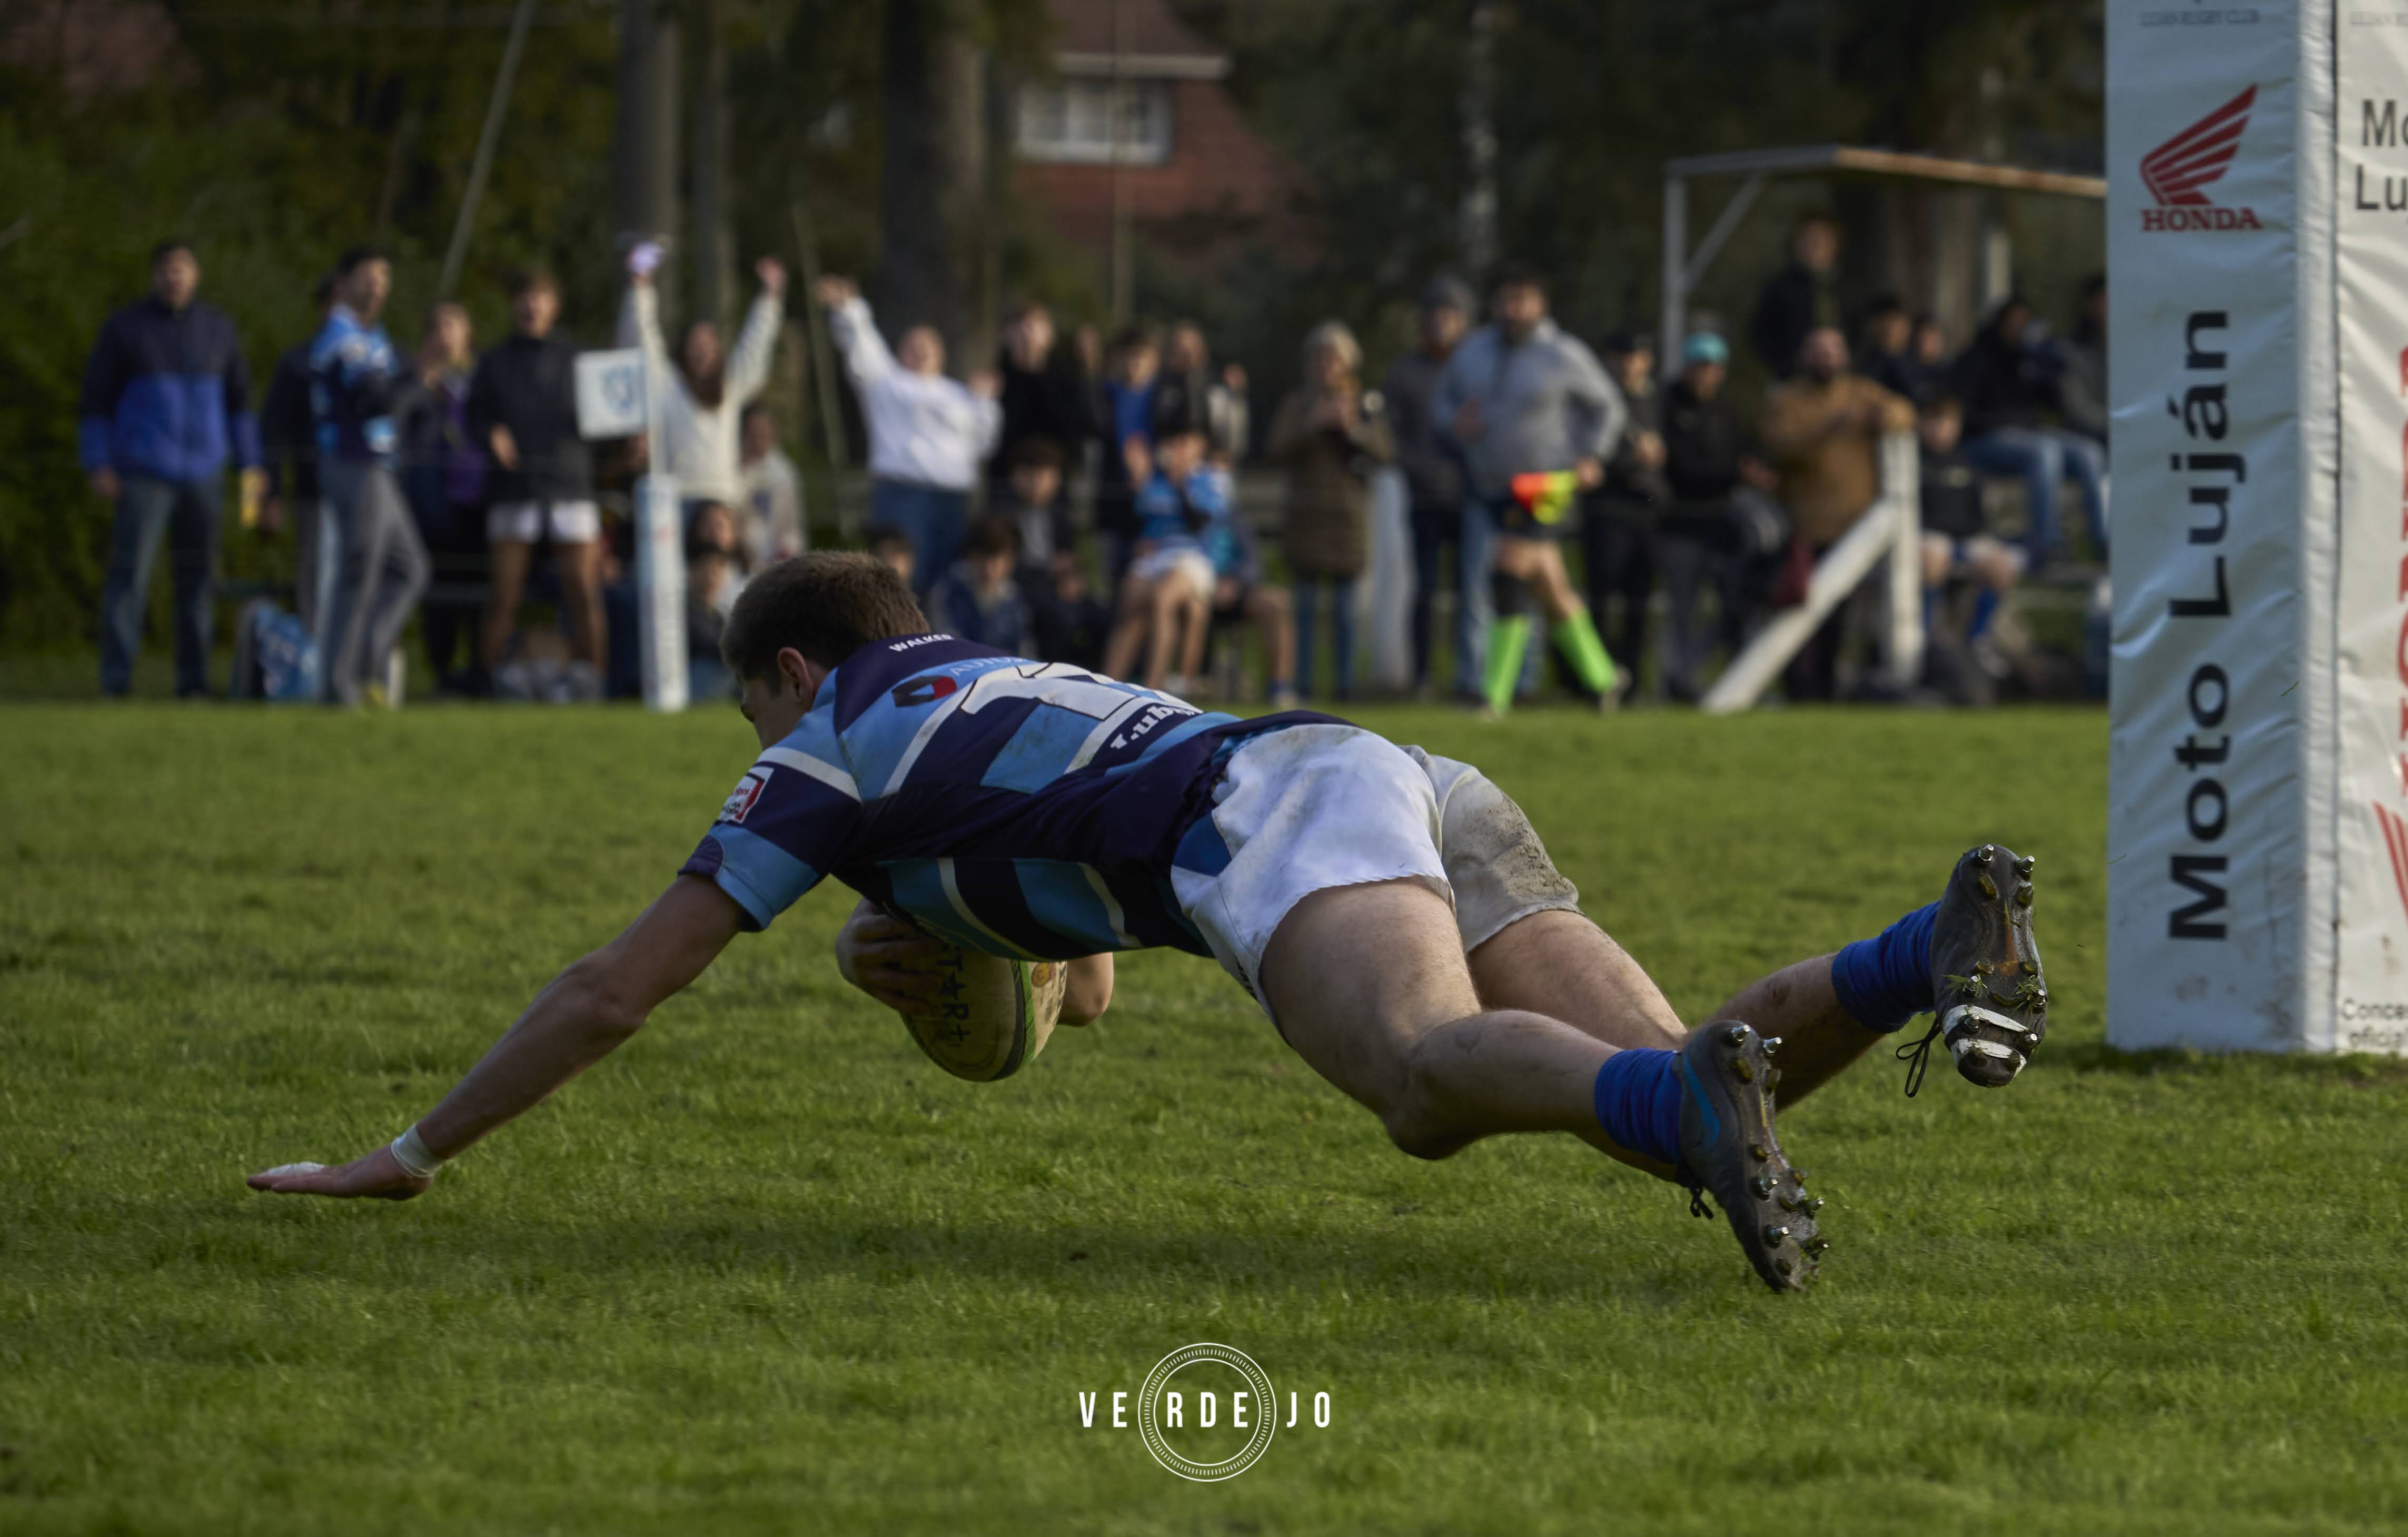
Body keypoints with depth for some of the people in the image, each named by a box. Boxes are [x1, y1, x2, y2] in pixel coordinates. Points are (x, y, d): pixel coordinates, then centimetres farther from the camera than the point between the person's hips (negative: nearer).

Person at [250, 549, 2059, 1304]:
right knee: (1682, 1105, -6)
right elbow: (1092, 987, 59)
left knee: (1432, 1078, -35)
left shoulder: (833, 747, 22)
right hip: (1424, 789, 7)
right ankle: (1946, 947, -30)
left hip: (1294, 817, -7)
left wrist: (412, 1156, 33)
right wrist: (934, 957, 40)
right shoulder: (1017, 692, 44)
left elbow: (611, 991, 24)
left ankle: (1695, 1092, -65)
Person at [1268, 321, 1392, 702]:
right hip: (1307, 513, 0)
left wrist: (1353, 428, -18)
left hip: (1349, 511, 0)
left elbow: (1385, 451, -3)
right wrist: (1311, 424, -19)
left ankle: (1345, 680, 2)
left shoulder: (1364, 405, 7)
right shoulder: (1296, 403, 6)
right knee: (1307, 602, -3)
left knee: (1345, 604, 0)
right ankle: (1303, 680, -2)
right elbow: (1279, 449, -4)